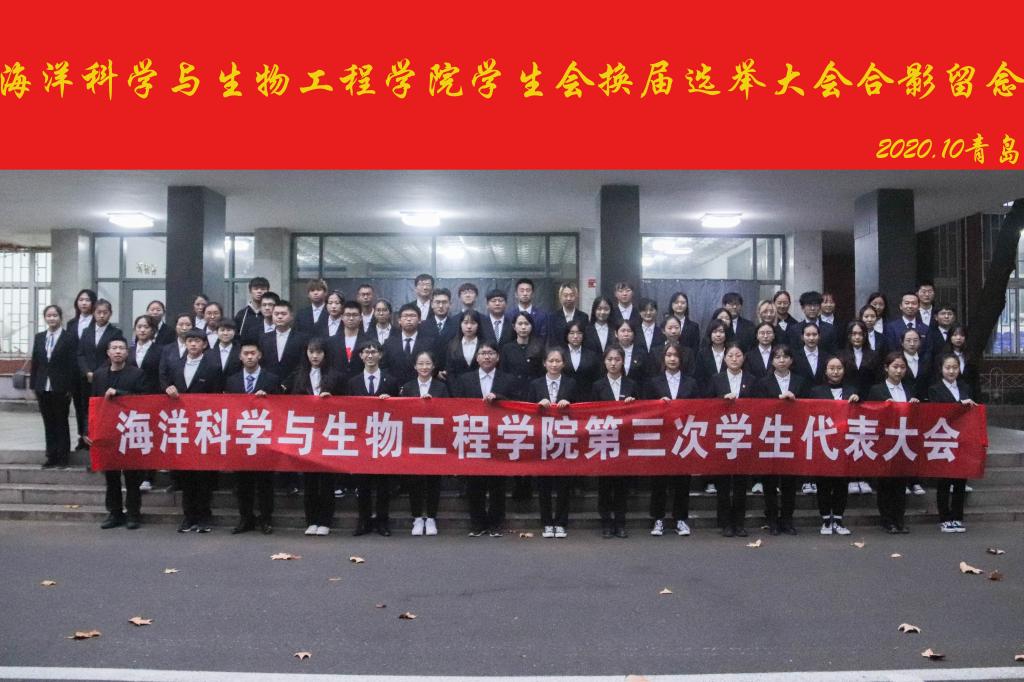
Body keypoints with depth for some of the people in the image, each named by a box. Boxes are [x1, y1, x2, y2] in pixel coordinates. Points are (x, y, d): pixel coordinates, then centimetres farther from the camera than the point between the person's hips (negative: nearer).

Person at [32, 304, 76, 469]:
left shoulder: (70, 337, -4)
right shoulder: (39, 338, 10)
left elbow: (73, 363, -7)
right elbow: (34, 362, 10)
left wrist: (70, 387, -11)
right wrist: (33, 385, 5)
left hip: (61, 388, -4)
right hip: (43, 388, 4)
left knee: (61, 423, 5)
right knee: (48, 424, 8)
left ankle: (63, 457, 12)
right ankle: (51, 456, 14)